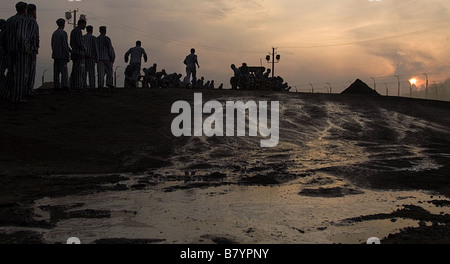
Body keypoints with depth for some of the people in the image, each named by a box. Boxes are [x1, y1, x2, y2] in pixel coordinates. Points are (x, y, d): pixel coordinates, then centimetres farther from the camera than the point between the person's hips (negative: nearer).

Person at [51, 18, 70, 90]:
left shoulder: (54, 33, 13)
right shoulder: (64, 33, -9)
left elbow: (52, 45, 16)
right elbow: (65, 45, -14)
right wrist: (68, 56, -11)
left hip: (55, 55, 7)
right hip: (62, 55, -7)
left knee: (56, 71, 6)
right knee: (64, 71, -7)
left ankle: (56, 85, 5)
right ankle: (64, 85, -14)